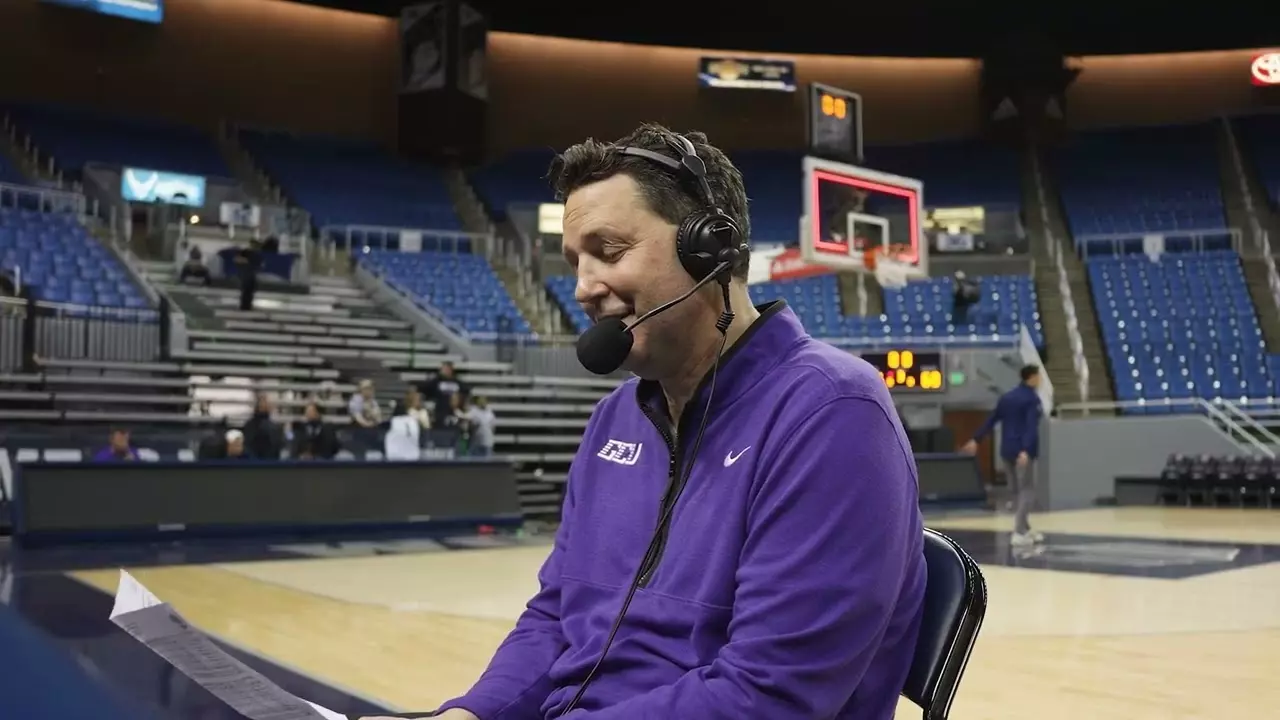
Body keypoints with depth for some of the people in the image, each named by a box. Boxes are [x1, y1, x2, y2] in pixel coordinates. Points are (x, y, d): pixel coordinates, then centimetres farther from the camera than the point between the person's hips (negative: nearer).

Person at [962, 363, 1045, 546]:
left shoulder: (1006, 397, 12)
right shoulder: (1032, 399, -9)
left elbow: (991, 420, 14)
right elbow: (1031, 427, -20)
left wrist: (976, 440, 18)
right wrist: (1026, 450, -30)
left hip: (1007, 451, 7)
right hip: (1023, 452, -7)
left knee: (1016, 491, 14)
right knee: (1026, 491, -3)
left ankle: (1025, 529, 23)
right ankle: (1019, 533, -10)